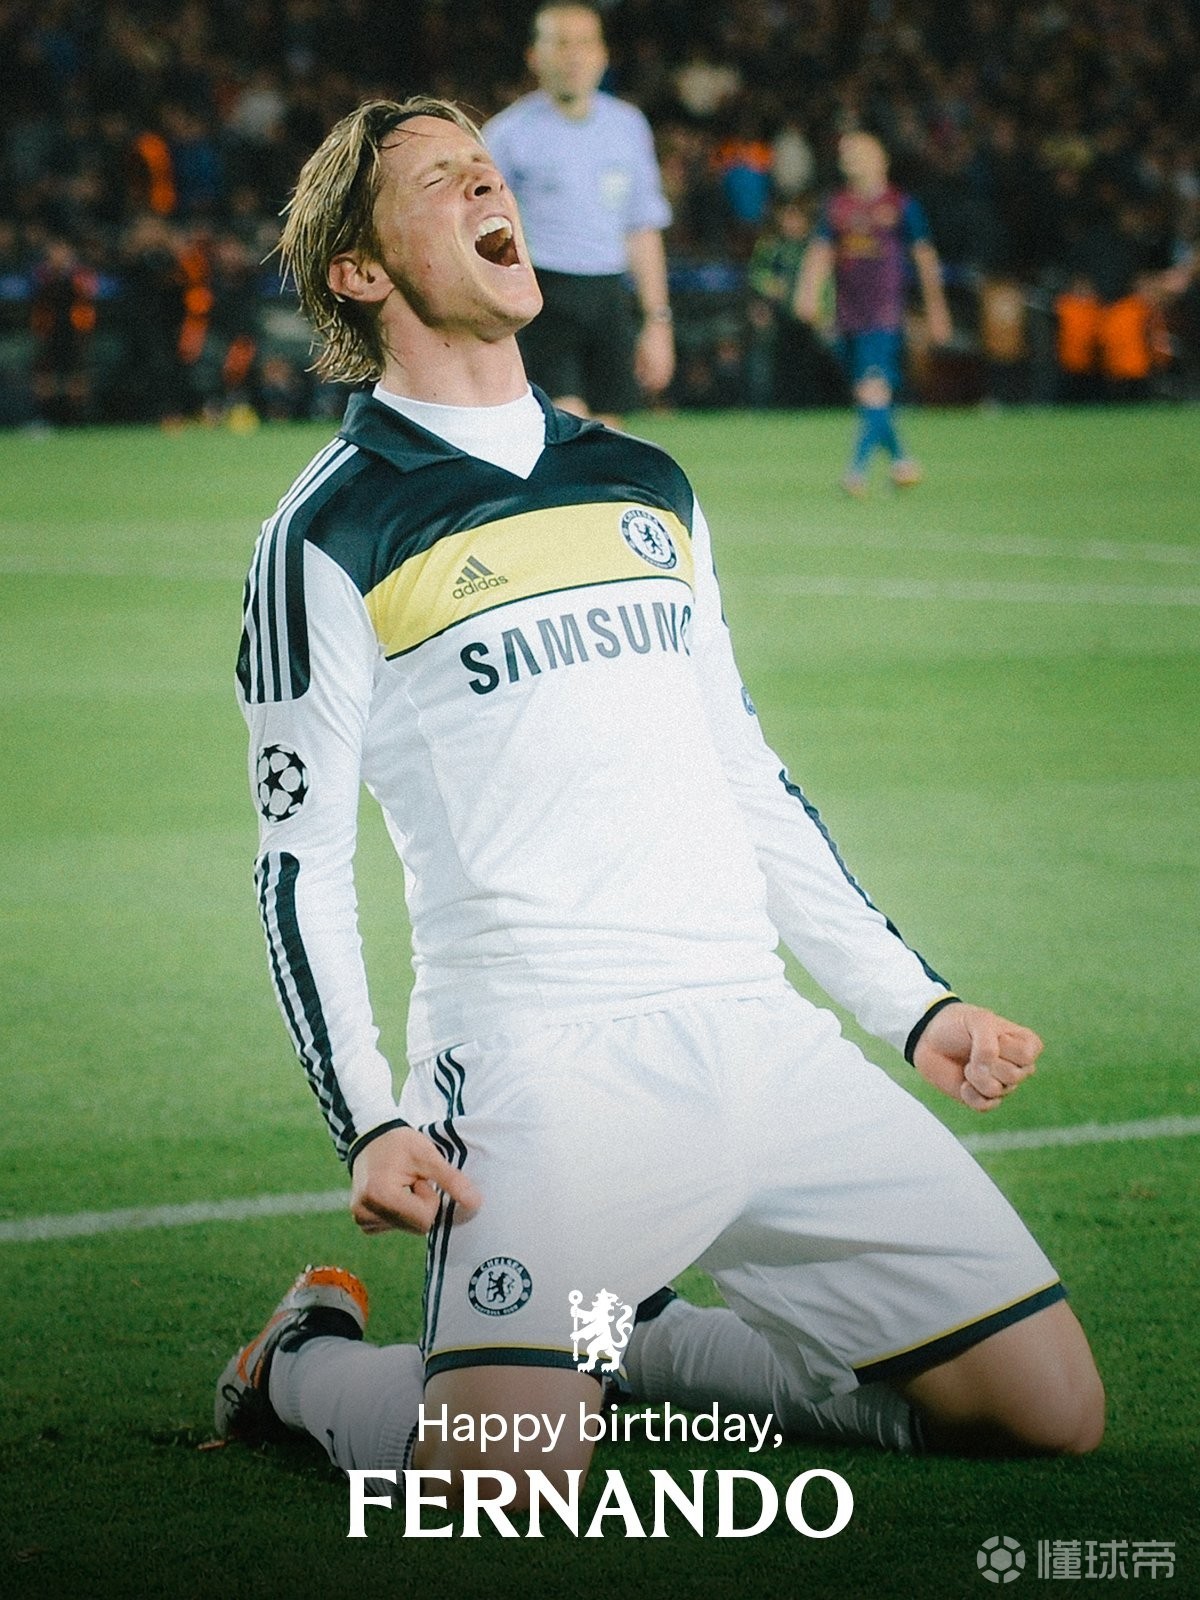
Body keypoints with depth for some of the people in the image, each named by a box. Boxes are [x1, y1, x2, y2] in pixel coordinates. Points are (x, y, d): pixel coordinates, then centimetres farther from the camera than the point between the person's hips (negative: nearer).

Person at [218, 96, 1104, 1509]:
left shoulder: (646, 486, 20)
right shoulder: (333, 535, 2)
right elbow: (298, 860, 0)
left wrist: (912, 1004, 18)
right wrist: (366, 1123, -13)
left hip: (761, 1040, 6)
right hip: (543, 1058, -6)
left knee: (1049, 1410, -1)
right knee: (505, 1482, -28)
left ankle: (632, 1332, 16)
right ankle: (306, 1361, 7)